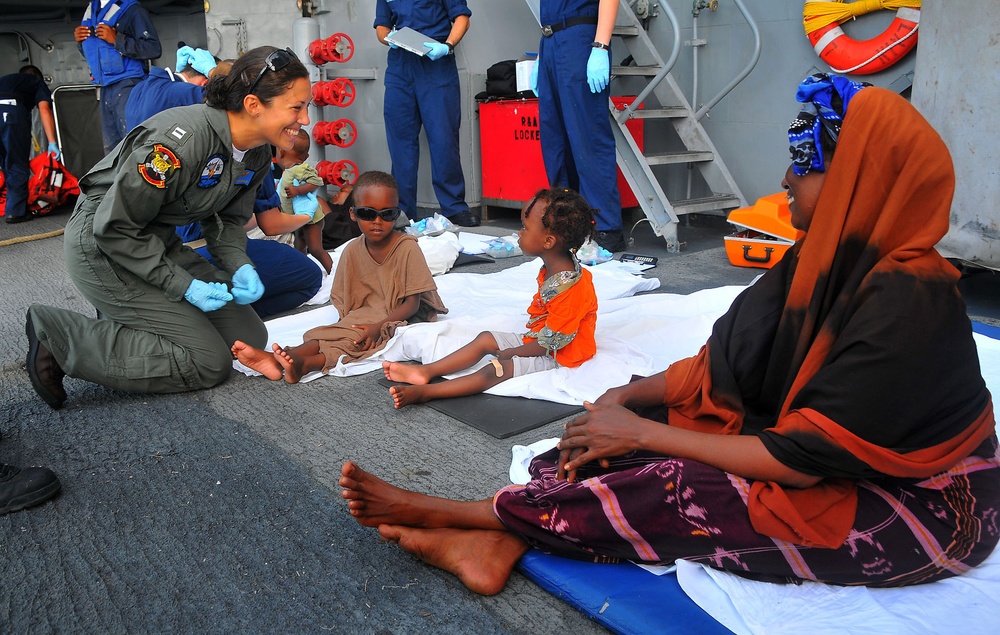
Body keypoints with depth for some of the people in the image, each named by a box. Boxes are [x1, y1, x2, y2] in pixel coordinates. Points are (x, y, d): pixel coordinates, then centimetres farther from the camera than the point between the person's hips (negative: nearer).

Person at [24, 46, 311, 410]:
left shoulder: (257, 155, -3)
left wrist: (240, 266, -12)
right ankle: (57, 337, -4)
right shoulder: (182, 140, -30)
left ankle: (127, 318, 15)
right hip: (102, 248, -8)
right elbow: (114, 226, -25)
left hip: (160, 245, 8)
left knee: (249, 338, 4)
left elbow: (227, 220, 8)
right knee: (208, 363, -11)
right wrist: (183, 285, -24)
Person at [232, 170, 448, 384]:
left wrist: (378, 326, -26)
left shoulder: (407, 248, -14)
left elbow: (412, 303, -15)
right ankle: (276, 358, -41)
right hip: (364, 316, 5)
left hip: (398, 317, -5)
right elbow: (344, 299, 7)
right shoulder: (353, 250, 1)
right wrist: (350, 324, -14)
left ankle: (305, 364, -51)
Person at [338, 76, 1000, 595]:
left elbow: (803, 459, -28)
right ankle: (493, 541, -20)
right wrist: (627, 400, -15)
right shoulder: (827, 259, -1)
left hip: (917, 508, -7)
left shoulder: (907, 302, -28)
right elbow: (726, 360, -1)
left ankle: (460, 513, -11)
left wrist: (642, 433, -24)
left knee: (681, 493, -23)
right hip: (838, 457, 8)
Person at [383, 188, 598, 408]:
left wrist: (512, 352, -15)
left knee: (496, 369, -23)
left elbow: (551, 342, -25)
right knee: (486, 339, 6)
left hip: (557, 356, -10)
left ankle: (423, 392, -29)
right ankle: (426, 371, 0)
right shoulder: (550, 270, 0)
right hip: (538, 339, 10)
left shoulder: (570, 288, -31)